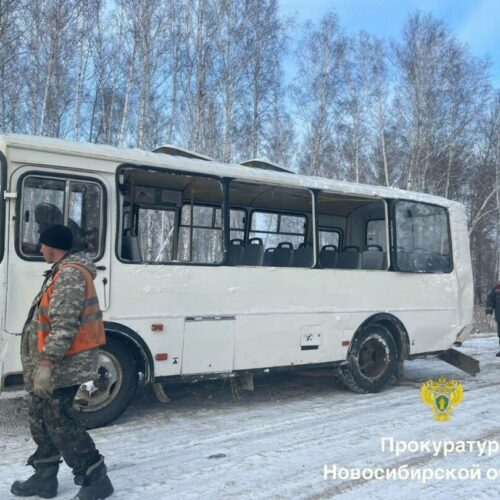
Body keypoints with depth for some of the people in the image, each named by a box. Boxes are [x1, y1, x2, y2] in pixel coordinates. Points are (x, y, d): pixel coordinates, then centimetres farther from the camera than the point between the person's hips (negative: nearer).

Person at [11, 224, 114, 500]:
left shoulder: (70, 273, -18)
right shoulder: (63, 272, 16)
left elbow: (64, 324, -26)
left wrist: (46, 363, -27)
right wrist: (42, 363, 24)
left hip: (62, 366, -11)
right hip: (55, 364, 11)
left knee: (59, 422, -5)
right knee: (42, 420, 17)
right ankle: (44, 478, 30)